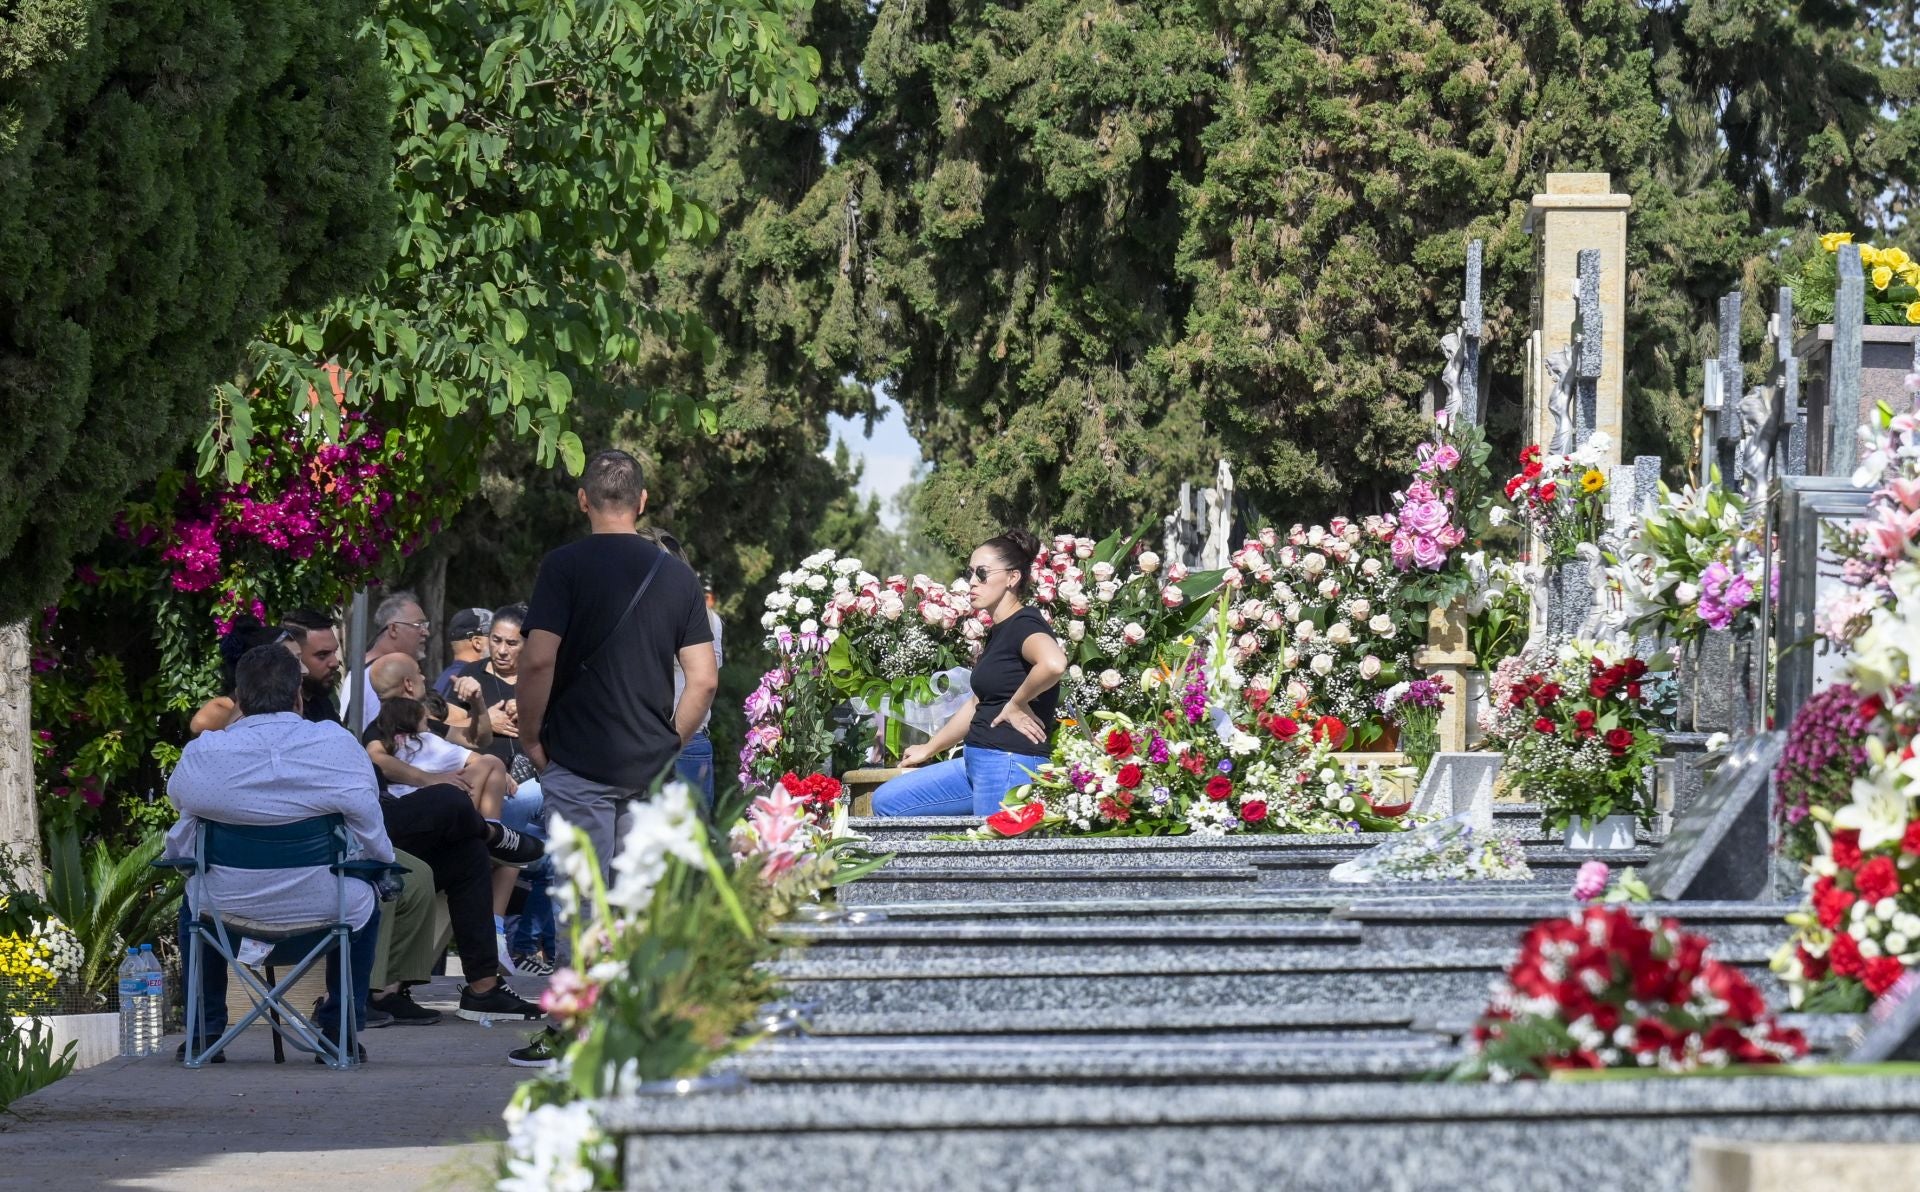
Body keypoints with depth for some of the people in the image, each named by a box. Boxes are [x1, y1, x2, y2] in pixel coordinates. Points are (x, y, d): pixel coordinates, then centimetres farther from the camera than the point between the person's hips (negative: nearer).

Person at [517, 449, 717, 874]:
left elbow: (539, 660, -14)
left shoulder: (564, 566, -6)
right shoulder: (677, 575, 6)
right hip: (652, 766, 4)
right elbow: (704, 680, 4)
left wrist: (530, 738, -1)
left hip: (579, 762, -4)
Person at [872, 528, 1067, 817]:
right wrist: (929, 749, 37)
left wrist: (1017, 705, -20)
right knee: (888, 801, 12)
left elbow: (1054, 663, -36)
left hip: (1011, 764, -10)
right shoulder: (998, 632, 18)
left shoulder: (1024, 625, -12)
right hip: (977, 761, 11)